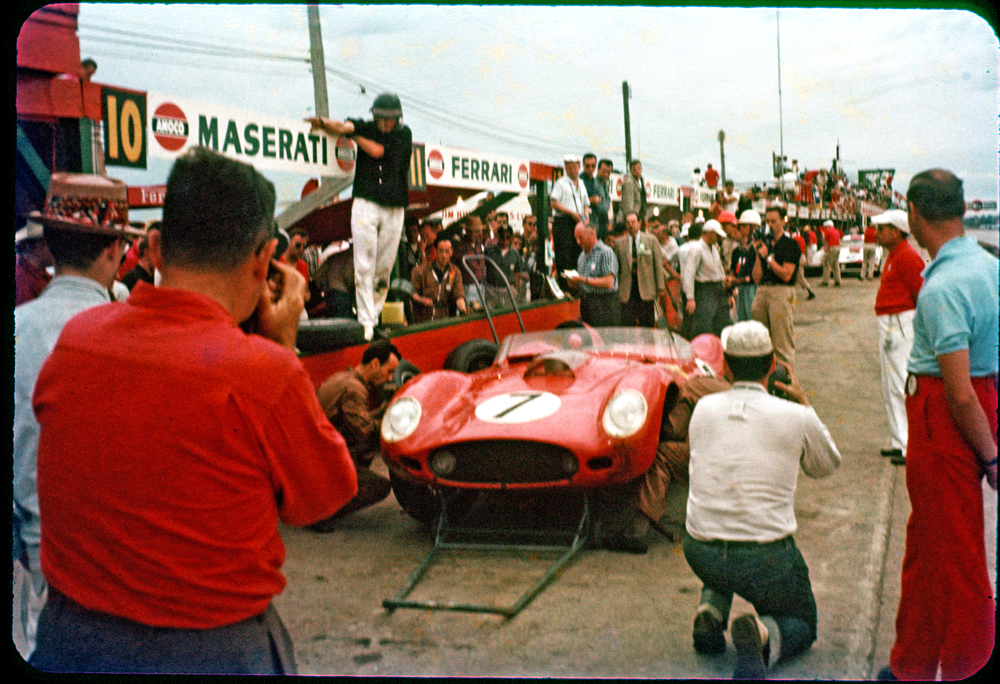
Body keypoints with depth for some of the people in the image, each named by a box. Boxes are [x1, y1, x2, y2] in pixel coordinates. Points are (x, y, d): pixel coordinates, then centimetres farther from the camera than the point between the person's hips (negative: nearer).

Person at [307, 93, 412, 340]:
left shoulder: (404, 134, 6)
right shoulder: (366, 128, 9)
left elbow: (377, 151, -7)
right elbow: (343, 126, -10)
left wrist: (353, 135, 2)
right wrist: (324, 123, -30)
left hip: (394, 210, 1)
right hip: (366, 205, -1)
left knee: (384, 269, 3)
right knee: (364, 267, -9)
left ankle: (374, 317, 15)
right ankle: (365, 323, -8)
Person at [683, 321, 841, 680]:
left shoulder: (703, 408, 0)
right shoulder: (795, 418, -7)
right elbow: (826, 465, 14)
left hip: (699, 553, 4)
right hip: (766, 561, -3)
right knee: (802, 625, 23)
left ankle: (710, 611, 13)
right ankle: (761, 634, -12)